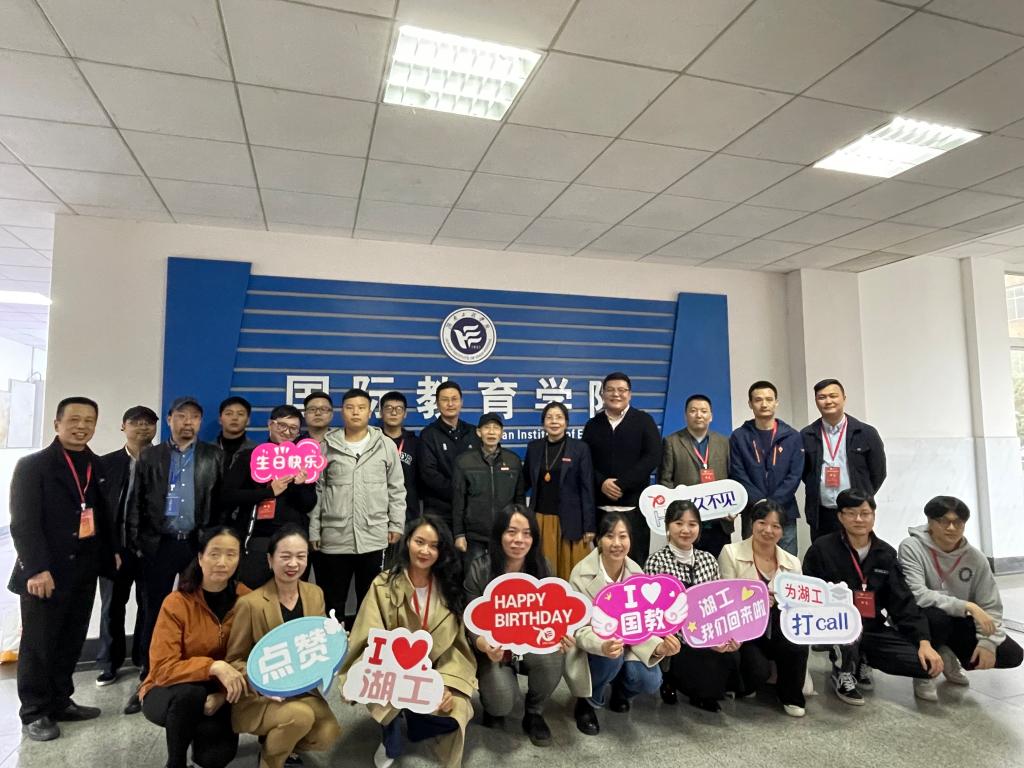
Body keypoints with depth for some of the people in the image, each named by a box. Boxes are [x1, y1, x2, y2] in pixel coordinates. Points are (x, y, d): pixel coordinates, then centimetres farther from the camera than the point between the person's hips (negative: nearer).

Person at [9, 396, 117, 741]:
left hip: (83, 571, 5)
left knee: (71, 642, 13)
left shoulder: (97, 466, 10)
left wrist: (112, 550, 8)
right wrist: (37, 569, -20)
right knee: (38, 644, 7)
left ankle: (60, 702, 28)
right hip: (45, 573, -5)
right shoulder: (32, 465, -7)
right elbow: (23, 523, -14)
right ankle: (34, 712, 21)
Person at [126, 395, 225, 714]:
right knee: (154, 612, 8)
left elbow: (222, 499, 1)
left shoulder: (213, 456, 4)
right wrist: (136, 543, -1)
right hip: (159, 544, 1)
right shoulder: (150, 456, 7)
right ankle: (148, 681, 19)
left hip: (199, 544, 0)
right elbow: (136, 502, 5)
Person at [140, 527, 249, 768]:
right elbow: (162, 669, -22)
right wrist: (213, 666, -36)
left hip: (218, 694, 1)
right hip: (169, 693, -1)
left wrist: (224, 693, -22)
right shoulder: (176, 603, -19)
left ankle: (202, 734, 13)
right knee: (189, 692, -36)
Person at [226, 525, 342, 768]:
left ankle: (277, 743, 15)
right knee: (301, 716, -32)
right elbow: (234, 660, -8)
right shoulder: (250, 603, -18)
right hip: (257, 696, -5)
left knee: (328, 735, -17)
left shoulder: (315, 594, -1)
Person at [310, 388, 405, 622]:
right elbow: (316, 490, 6)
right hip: (334, 538, 0)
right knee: (332, 601, 9)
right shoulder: (327, 446, 4)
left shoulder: (386, 445, 4)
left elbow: (396, 488, 7)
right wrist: (314, 531, 3)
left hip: (374, 538, 0)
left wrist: (396, 524, 2)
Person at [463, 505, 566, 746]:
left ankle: (534, 714, 0)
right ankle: (492, 701, 16)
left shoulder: (542, 567, -10)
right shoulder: (480, 570, -17)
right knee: (502, 703, -26)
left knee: (553, 656, -31)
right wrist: (483, 645, -36)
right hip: (494, 649, -2)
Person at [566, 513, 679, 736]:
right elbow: (580, 629, -23)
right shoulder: (582, 574, -22)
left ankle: (619, 689, 16)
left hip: (626, 645, 4)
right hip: (592, 650, -4)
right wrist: (604, 646, -45)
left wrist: (658, 647, -34)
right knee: (611, 657, -34)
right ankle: (587, 702, -2)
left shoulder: (636, 572, -9)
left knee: (650, 681, -22)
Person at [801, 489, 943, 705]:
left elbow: (903, 601, 2)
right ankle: (843, 673, -5)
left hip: (873, 630, 4)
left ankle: (861, 662, 13)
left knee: (927, 664, -16)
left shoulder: (885, 553, 5)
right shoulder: (822, 549, -9)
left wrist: (924, 642, -10)